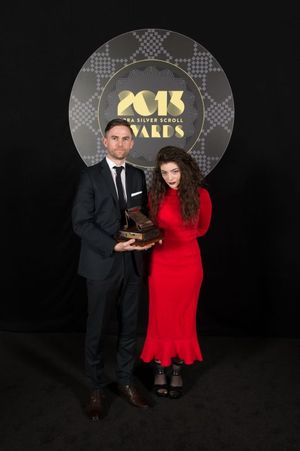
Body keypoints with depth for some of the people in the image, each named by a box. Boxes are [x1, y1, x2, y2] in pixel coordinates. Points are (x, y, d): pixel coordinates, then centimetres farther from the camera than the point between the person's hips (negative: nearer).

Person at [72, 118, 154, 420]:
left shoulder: (138, 176, 9)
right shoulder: (90, 176, -5)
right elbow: (80, 222, -11)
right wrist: (113, 246, -19)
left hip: (132, 264, 4)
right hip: (101, 264, -4)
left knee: (129, 326, 13)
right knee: (97, 329, 8)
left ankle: (125, 381, 31)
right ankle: (96, 389, 25)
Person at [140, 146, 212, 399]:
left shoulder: (200, 195, -7)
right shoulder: (156, 194, -4)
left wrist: (176, 235, 4)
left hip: (188, 264, 0)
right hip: (160, 264, 1)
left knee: (184, 319, 12)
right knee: (160, 318, 9)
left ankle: (178, 372, 29)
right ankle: (160, 371, 27)